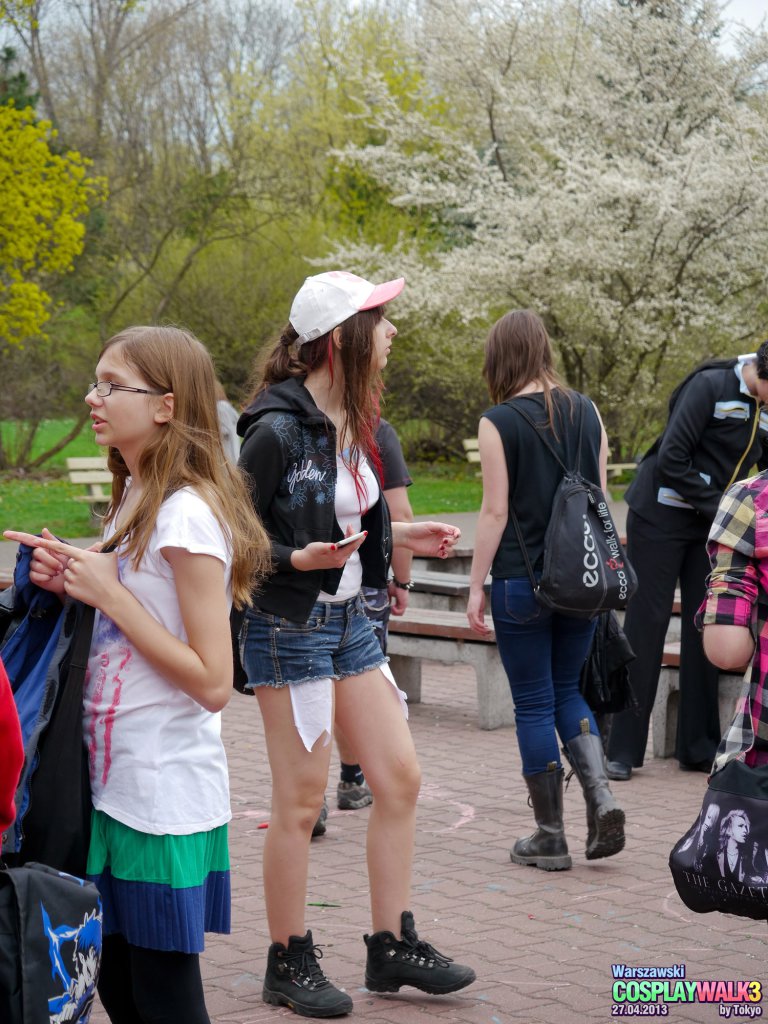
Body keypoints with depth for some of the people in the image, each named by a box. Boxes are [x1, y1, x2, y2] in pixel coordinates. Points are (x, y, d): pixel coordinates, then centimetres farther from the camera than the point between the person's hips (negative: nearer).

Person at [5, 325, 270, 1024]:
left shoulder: (187, 514, -17)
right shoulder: (136, 499, 10)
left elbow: (212, 684, -20)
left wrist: (109, 594, -19)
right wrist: (73, 579, 0)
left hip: (164, 799, -9)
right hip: (115, 783, 9)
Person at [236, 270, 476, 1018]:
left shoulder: (352, 421, 7)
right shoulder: (276, 430, -19)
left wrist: (399, 536, 9)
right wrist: (299, 559, -28)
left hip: (349, 619, 9)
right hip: (289, 627, -8)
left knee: (399, 778, 8)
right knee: (301, 800, -1)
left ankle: (392, 946, 20)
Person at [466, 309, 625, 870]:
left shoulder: (499, 422, -11)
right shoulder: (586, 412, 4)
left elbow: (495, 511, -11)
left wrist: (476, 586, -4)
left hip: (522, 580, -5)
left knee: (534, 704, 5)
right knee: (568, 690, 19)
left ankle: (551, 836, 9)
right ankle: (600, 794, -2)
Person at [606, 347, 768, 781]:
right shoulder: (710, 386, -17)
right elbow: (671, 459, -20)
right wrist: (721, 509, -18)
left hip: (712, 523, 6)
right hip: (661, 517, -6)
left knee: (705, 628, 6)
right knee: (646, 625, -4)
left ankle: (700, 747, 14)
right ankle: (623, 750, 1)